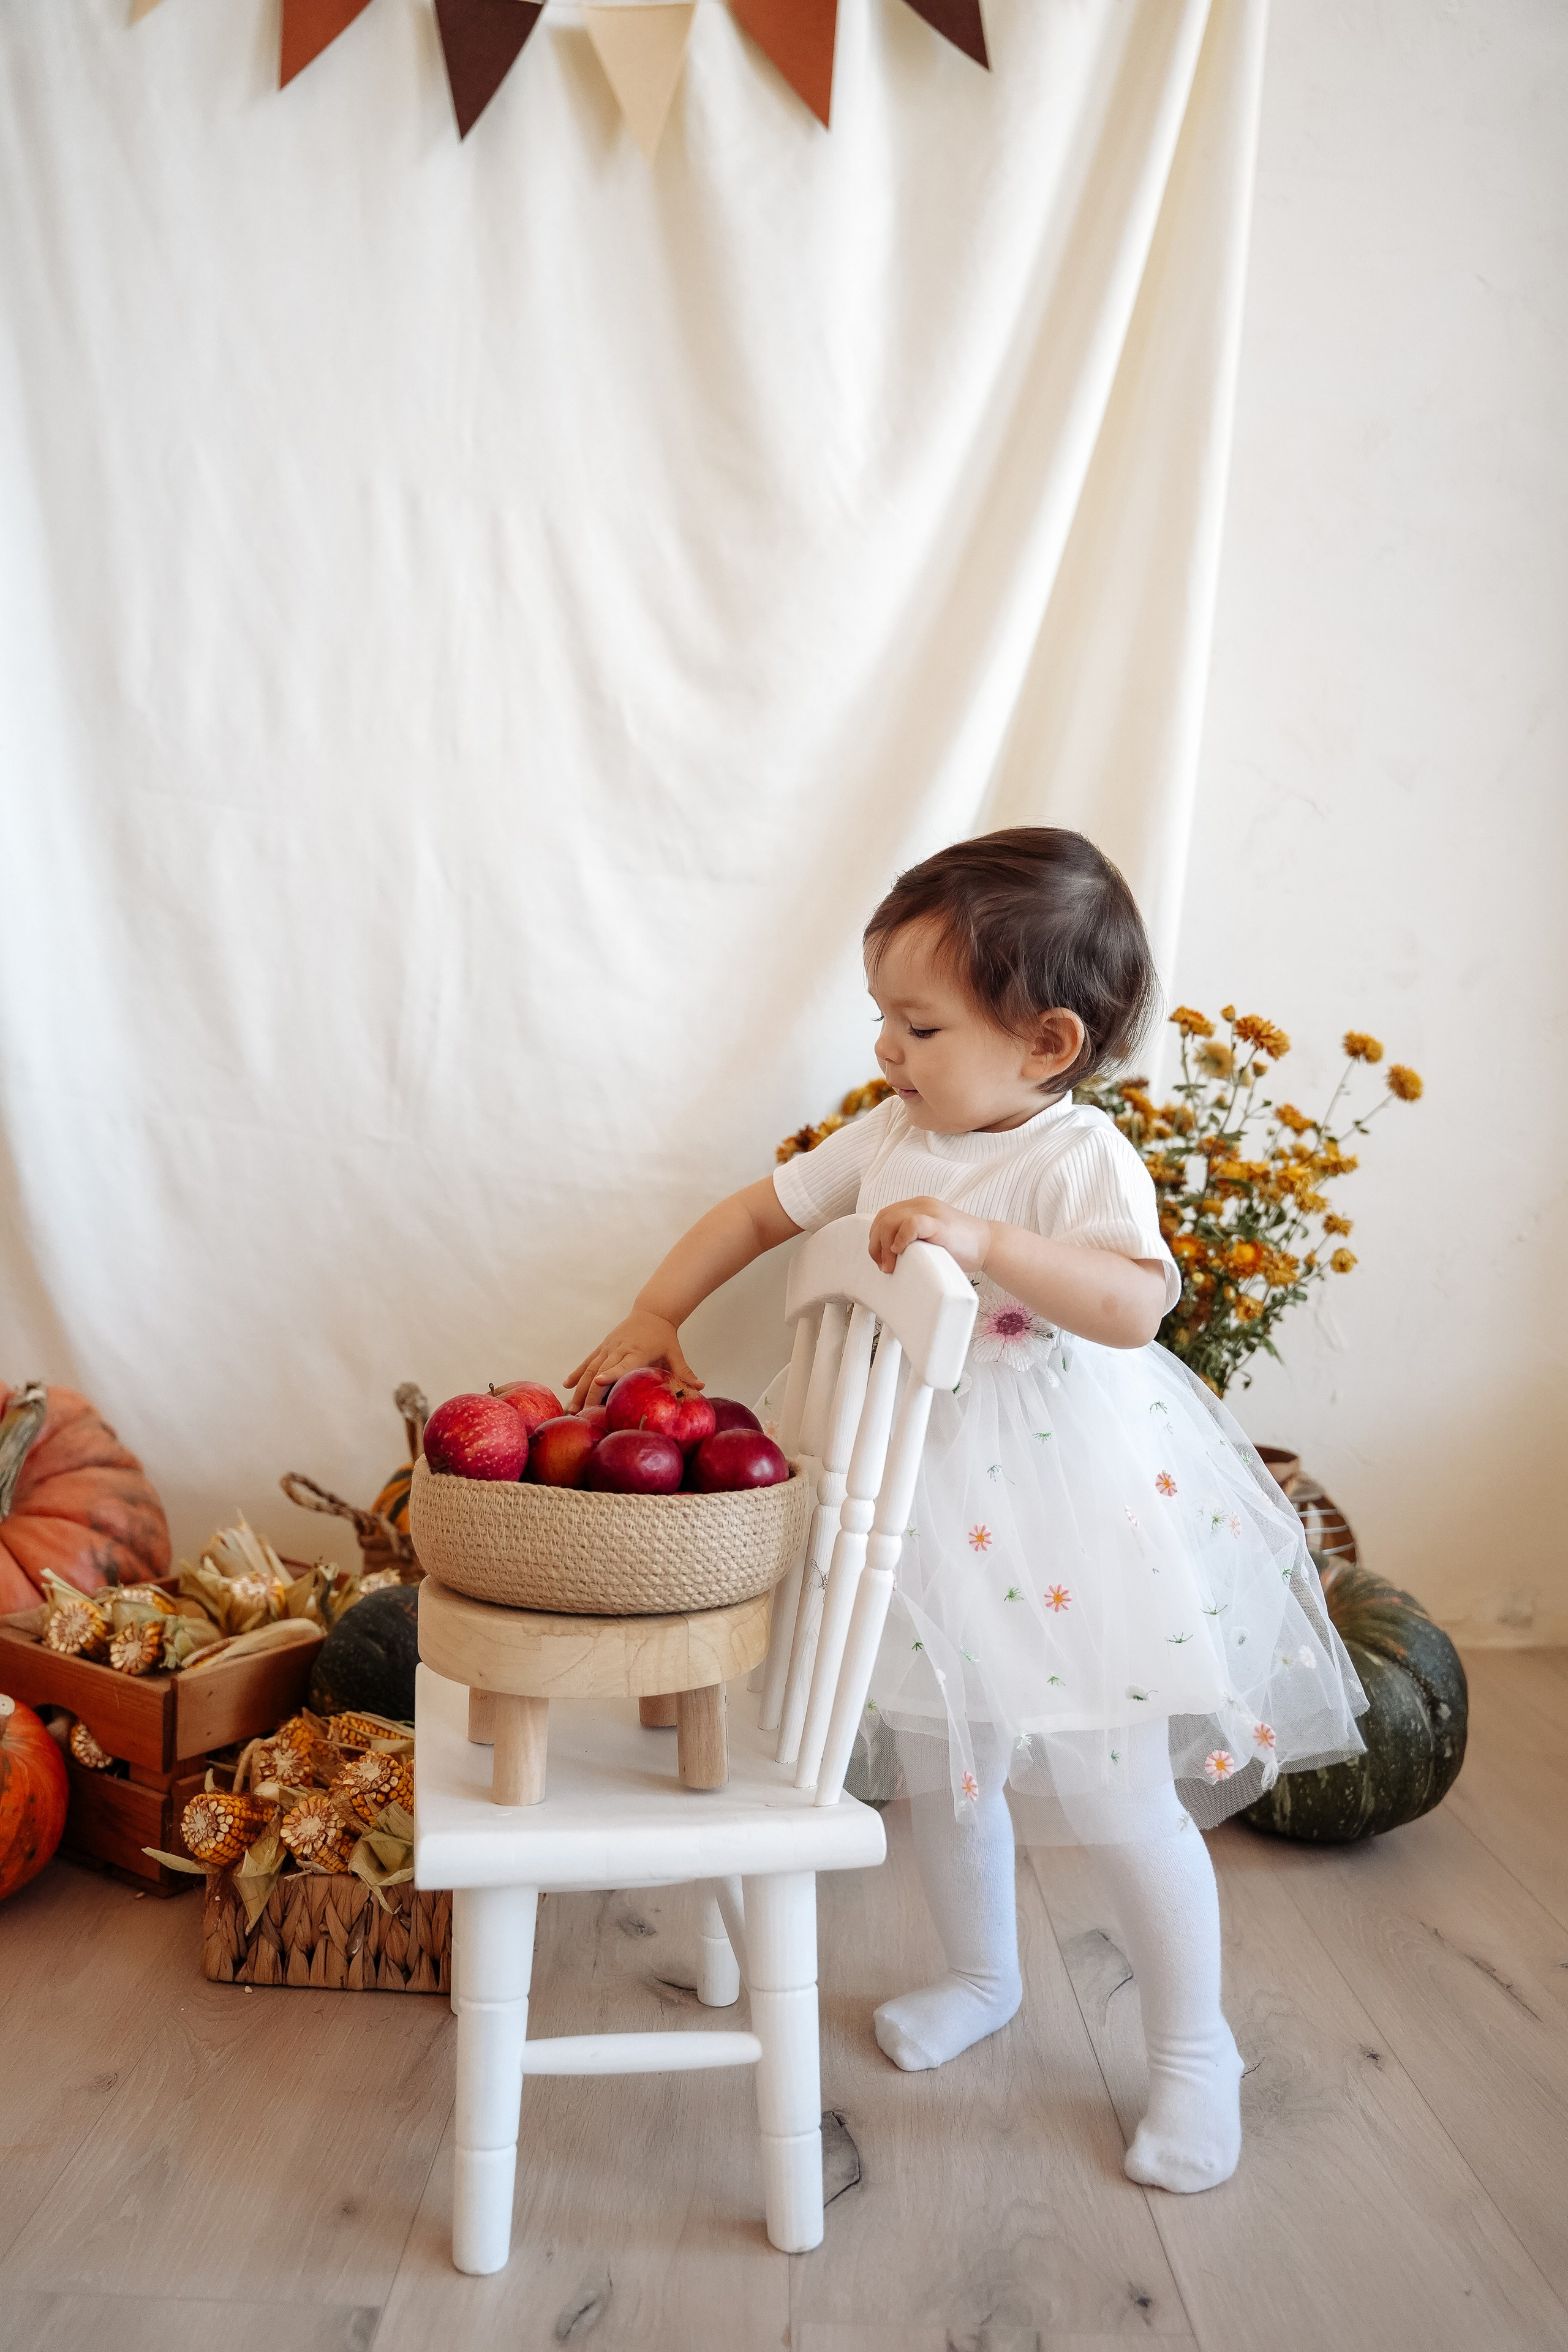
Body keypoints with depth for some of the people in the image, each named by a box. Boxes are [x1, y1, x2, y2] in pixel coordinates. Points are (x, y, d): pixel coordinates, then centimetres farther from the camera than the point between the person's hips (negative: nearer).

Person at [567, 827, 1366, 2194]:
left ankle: (1194, 2051, 27)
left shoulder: (1079, 1158, -19)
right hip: (920, 1503, 7)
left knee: (1117, 1792, 3)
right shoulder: (894, 1137, 0)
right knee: (940, 1761, 20)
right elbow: (762, 1211, 10)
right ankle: (982, 1977, 47)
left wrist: (984, 1240, -44)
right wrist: (654, 1319, 3)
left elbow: (1135, 1303, -36)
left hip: (1061, 1511, -6)